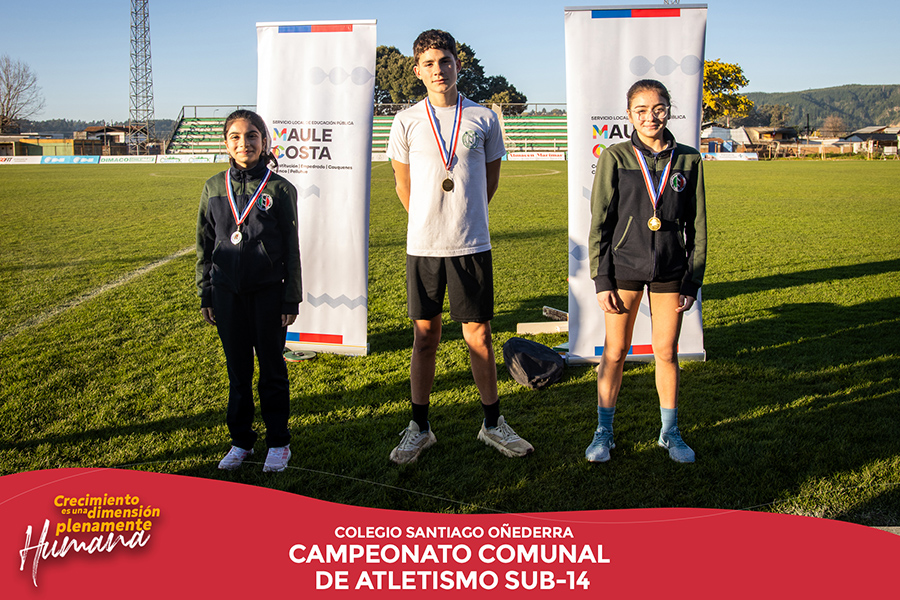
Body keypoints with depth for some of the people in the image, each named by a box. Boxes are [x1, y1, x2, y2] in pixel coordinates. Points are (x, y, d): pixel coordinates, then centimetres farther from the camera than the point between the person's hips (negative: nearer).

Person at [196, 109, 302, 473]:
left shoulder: (279, 189, -4)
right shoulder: (214, 188, 4)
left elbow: (291, 248, -2)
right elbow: (205, 245, 10)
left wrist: (292, 299, -3)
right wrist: (205, 296, 8)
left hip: (268, 291, -3)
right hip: (227, 292, 3)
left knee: (272, 367, 7)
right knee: (237, 368, 12)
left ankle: (278, 442, 20)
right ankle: (241, 441, 26)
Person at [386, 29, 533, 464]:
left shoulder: (483, 118, 3)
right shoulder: (406, 122, 3)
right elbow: (403, 185, 13)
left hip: (471, 245, 0)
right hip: (422, 246, 0)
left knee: (479, 336, 5)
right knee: (424, 336, 7)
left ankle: (493, 423, 20)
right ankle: (419, 427, 19)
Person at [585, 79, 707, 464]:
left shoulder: (688, 161, 2)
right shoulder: (615, 158, -3)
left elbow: (697, 226, 7)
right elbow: (599, 223, -1)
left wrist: (693, 282, 4)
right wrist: (602, 280, -5)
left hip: (669, 272, 1)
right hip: (624, 267, -1)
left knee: (667, 353, 9)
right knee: (615, 351, 5)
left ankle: (670, 432, 26)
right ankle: (604, 431, 21)